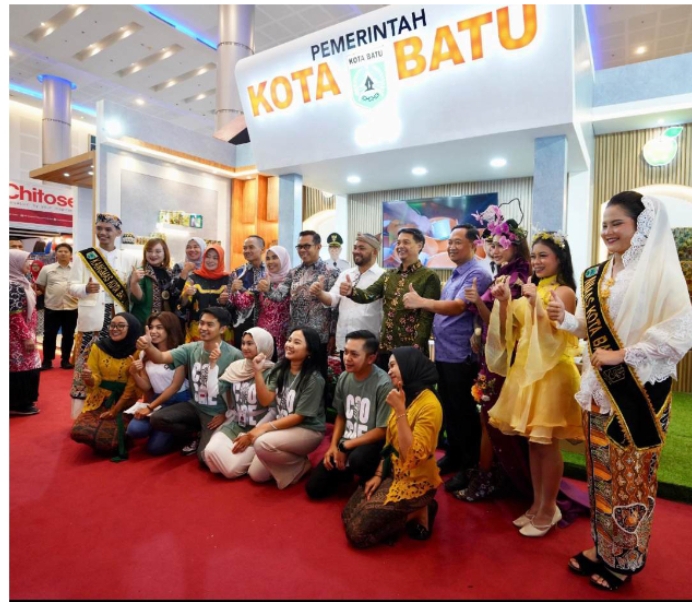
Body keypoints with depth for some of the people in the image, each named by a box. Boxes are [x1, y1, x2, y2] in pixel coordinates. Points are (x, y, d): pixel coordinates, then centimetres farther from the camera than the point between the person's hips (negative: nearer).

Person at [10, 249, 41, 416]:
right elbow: (15, 315, -22)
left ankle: (21, 401, 28)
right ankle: (19, 404, 10)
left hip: (22, 334, 10)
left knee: (26, 367, 16)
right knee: (24, 367, -1)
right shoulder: (14, 286, -19)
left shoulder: (19, 282, 11)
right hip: (19, 336, -10)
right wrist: (26, 337, -19)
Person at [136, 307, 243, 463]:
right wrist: (148, 347, -38)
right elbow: (161, 358, -18)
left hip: (217, 414, -5)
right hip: (195, 407, 5)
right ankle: (198, 435, 10)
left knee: (204, 457, -19)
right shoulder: (191, 348, -5)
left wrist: (226, 415, -12)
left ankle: (206, 438, 18)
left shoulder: (234, 355, -18)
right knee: (156, 419, -12)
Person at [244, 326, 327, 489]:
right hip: (282, 425, 7)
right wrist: (257, 372, -19)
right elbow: (266, 400, -8)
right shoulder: (280, 369, -1)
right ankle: (292, 460, 23)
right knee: (256, 474, 1)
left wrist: (265, 427, -20)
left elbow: (299, 416, -19)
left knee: (262, 443, -29)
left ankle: (302, 465, -4)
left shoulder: (314, 379, -20)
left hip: (307, 430, -6)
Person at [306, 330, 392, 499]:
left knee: (358, 459, -39)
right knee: (314, 488, -1)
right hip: (344, 444, 6)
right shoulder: (344, 378, -3)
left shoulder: (384, 384, -22)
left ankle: (368, 482, -3)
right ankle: (349, 471, 23)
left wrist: (345, 446, -15)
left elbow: (382, 430, -18)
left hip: (372, 444, -5)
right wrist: (334, 446, -3)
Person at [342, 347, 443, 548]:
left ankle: (419, 513, 4)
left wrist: (399, 410, -30)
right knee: (348, 515, 6)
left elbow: (411, 454, -30)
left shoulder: (429, 405, -24)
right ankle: (413, 510, 14)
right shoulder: (404, 397, 3)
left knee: (357, 530, -10)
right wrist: (378, 474, 5)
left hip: (415, 481, -8)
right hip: (393, 472, 8)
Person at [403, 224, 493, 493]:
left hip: (461, 356, -9)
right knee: (448, 410, 18)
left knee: (463, 413, 4)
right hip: (443, 353, 9)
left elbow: (457, 307, -26)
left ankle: (470, 467, 20)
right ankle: (453, 456, 34)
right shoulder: (455, 275, 15)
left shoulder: (477, 274, -15)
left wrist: (421, 302, -26)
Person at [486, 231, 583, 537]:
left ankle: (549, 509, 17)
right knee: (532, 441, 13)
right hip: (525, 369, 7)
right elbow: (510, 331, 7)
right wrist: (503, 302, -5)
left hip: (551, 372, -7)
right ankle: (538, 504, 26)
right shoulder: (531, 290, 13)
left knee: (547, 443, 1)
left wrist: (536, 301, -21)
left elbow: (554, 332, -17)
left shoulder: (564, 292, -7)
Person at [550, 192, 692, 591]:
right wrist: (566, 318, -6)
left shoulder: (660, 270, -12)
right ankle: (604, 546, 32)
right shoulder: (597, 274, 8)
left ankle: (626, 558, 26)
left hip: (638, 390, -6)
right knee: (602, 468, 15)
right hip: (601, 387, 6)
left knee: (630, 472, 7)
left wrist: (622, 355, -20)